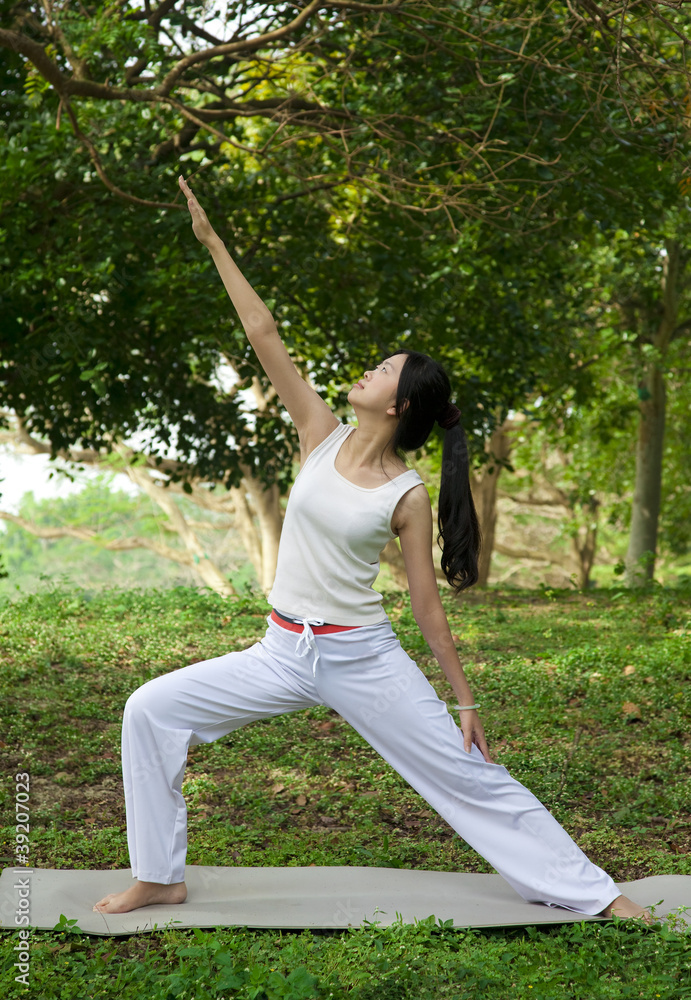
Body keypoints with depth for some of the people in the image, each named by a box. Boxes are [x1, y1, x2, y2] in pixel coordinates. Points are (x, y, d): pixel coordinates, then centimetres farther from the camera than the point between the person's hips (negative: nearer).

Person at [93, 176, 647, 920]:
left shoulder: (408, 496, -9)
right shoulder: (321, 438, 1)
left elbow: (427, 606, -3)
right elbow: (264, 337, -2)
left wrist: (466, 703, -3)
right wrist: (212, 242, -4)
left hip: (363, 659, -4)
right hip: (282, 655, 4)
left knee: (471, 776, -2)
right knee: (149, 710, -3)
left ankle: (595, 894, 11)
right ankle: (158, 878, 9)